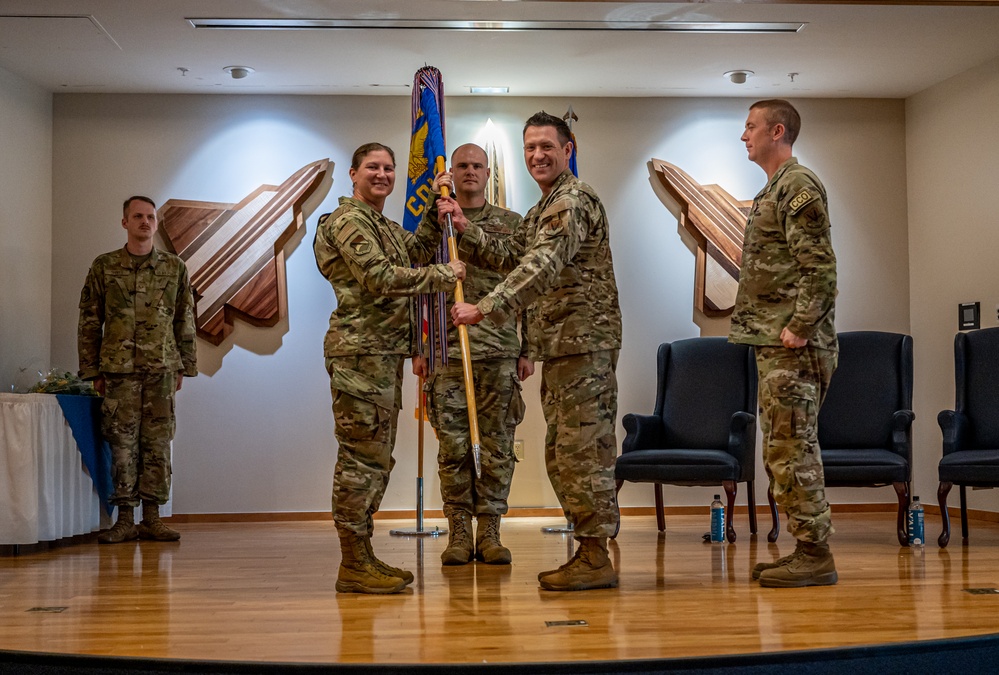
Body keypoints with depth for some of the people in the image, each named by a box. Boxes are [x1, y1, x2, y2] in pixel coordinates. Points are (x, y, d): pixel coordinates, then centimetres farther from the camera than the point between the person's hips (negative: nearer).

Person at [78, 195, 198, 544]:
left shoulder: (175, 267, 8)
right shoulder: (104, 267, 6)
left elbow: (185, 322, 12)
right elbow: (89, 322, 7)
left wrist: (184, 366, 8)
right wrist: (93, 370, 3)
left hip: (162, 370, 1)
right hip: (119, 369, -1)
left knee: (158, 444, 1)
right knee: (122, 443, 0)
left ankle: (152, 518, 9)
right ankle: (125, 519, 6)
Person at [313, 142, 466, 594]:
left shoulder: (385, 227, 24)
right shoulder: (349, 221, -8)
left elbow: (418, 250, 17)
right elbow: (379, 278, -19)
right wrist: (443, 276, -14)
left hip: (383, 353, 10)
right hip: (361, 352, -10)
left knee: (375, 456, 12)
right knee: (363, 456, -9)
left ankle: (362, 558, 19)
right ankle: (354, 564, -5)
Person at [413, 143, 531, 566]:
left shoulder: (511, 224, 10)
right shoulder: (432, 221, 10)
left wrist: (527, 349, 3)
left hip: (500, 352, 0)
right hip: (447, 352, 0)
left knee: (497, 446, 2)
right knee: (453, 447, 1)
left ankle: (490, 532, 9)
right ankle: (459, 532, 10)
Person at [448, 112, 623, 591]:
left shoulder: (573, 200, -12)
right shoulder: (545, 207, 22)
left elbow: (543, 266, -25)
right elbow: (517, 261, 24)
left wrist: (486, 308, -32)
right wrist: (467, 231, 19)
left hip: (584, 341, -10)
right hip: (558, 345, 10)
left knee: (583, 448, -8)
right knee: (560, 452, 13)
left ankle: (596, 560, -1)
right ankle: (588, 552, 20)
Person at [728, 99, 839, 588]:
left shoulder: (799, 186, -10)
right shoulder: (774, 190, 21)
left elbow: (820, 266, -18)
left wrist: (799, 328, -22)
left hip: (794, 345, -10)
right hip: (773, 344, 10)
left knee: (793, 449, -8)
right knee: (782, 450, 12)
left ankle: (815, 556, -2)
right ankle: (805, 551, 19)